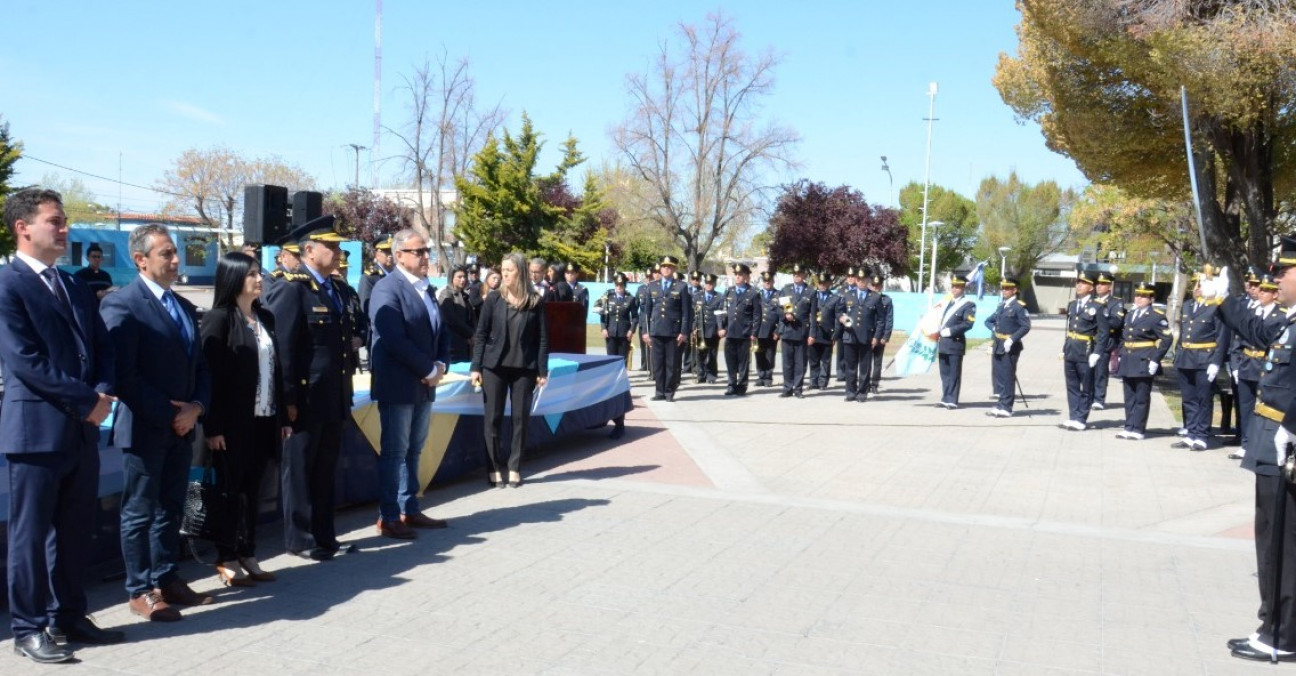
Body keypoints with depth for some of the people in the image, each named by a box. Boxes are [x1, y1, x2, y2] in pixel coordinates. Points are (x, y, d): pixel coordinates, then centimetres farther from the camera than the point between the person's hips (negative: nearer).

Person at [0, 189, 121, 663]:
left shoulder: (75, 286, 15)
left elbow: (102, 346, 13)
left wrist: (104, 393, -6)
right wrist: (87, 400, -14)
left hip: (82, 429, 7)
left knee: (76, 530, 13)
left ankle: (69, 617, 25)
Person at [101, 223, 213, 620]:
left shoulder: (185, 307, 13)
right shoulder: (121, 305, -11)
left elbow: (200, 366, 14)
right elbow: (123, 375, -18)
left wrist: (196, 407, -4)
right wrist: (168, 414, -16)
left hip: (182, 426, 7)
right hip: (144, 428, -7)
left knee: (170, 509, 14)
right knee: (139, 512, 4)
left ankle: (167, 579, 25)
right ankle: (140, 591, 15)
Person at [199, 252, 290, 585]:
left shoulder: (265, 318, 11)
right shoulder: (219, 318, -8)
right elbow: (211, 373, -12)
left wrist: (283, 416, 10)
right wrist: (213, 426, -16)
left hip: (263, 419, 6)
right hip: (234, 421, -6)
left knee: (252, 489, 11)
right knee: (231, 489, 4)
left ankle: (247, 555, 20)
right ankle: (227, 560, 14)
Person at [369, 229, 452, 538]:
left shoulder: (426, 289, 13)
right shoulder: (387, 288, -13)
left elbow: (442, 331, 16)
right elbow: (395, 340, -22)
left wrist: (441, 366, -2)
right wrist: (429, 370, -16)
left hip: (424, 384, 8)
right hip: (398, 385, -8)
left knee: (413, 452, 15)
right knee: (394, 453, 0)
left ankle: (410, 510, 24)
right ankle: (388, 518, 9)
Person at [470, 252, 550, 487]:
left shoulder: (536, 301, -2)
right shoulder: (493, 299, 0)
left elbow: (542, 338, 1)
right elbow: (481, 334, 2)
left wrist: (542, 370, -3)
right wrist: (475, 367, -3)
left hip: (524, 368, 0)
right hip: (494, 366, 0)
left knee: (521, 418, 4)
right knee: (493, 418, 2)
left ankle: (514, 468, 15)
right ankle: (495, 468, 11)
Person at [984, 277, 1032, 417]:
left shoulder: (1019, 306, -7)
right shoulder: (1001, 306, 16)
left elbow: (1026, 327, -14)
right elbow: (988, 321, 26)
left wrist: (1012, 339, -20)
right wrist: (994, 328, 6)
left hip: (1010, 346, -8)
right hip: (998, 346, 8)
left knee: (1007, 377, -4)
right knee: (997, 375, 11)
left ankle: (1006, 408, 0)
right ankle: (1001, 404, 20)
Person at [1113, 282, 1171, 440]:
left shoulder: (1157, 316, -5)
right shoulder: (1129, 316, 16)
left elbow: (1167, 339, -10)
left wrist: (1155, 360, -15)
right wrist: (1121, 356, 13)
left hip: (1144, 363, -6)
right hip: (1128, 362, 6)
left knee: (1141, 398, -1)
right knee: (1129, 397, 9)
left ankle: (1138, 429, 4)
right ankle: (1129, 427, 15)